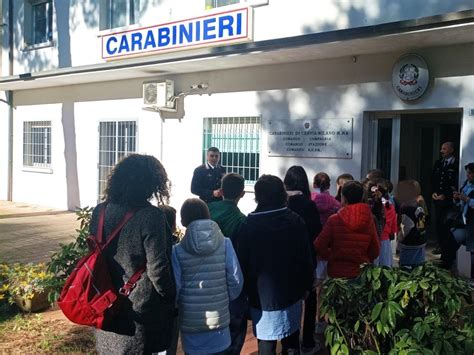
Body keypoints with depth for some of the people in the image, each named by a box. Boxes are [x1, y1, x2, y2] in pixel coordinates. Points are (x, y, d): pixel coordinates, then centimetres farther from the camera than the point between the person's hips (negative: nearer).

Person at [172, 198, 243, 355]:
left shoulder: (178, 250, -11)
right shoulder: (225, 244, -7)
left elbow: (174, 288, -9)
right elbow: (236, 281, -4)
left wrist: (177, 307, 12)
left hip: (190, 321, -1)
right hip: (219, 317, 1)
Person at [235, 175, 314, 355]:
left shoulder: (248, 225, -13)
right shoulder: (296, 221, -7)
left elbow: (243, 263, -7)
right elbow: (306, 258, -2)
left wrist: (247, 291, 5)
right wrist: (306, 286, 11)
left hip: (262, 296, -3)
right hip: (292, 294, 3)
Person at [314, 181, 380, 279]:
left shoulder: (334, 220, -12)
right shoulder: (369, 220, -4)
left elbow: (319, 246, -11)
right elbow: (375, 251, 1)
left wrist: (331, 257, 5)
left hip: (337, 272, -2)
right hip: (362, 273, 2)